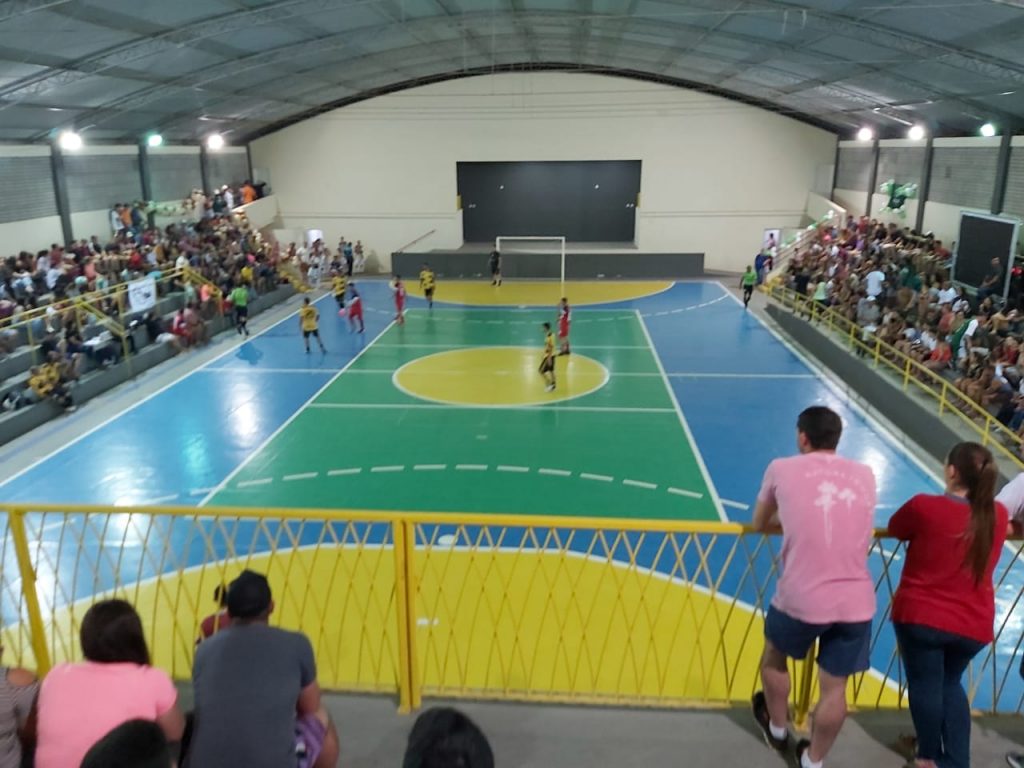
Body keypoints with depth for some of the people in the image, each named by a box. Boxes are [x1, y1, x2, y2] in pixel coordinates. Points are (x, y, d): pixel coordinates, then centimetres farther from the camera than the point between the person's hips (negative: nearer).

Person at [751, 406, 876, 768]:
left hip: (799, 600, -2)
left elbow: (759, 524, 15)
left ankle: (777, 730, 48)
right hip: (856, 603, 2)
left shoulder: (782, 469, 1)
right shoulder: (865, 475, 9)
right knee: (835, 688, 17)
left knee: (774, 658, 27)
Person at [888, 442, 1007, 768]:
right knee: (950, 683, 25)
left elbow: (895, 529, 0)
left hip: (920, 617, -4)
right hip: (974, 624, 4)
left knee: (924, 684, 15)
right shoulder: (999, 515, -6)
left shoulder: (924, 506, -19)